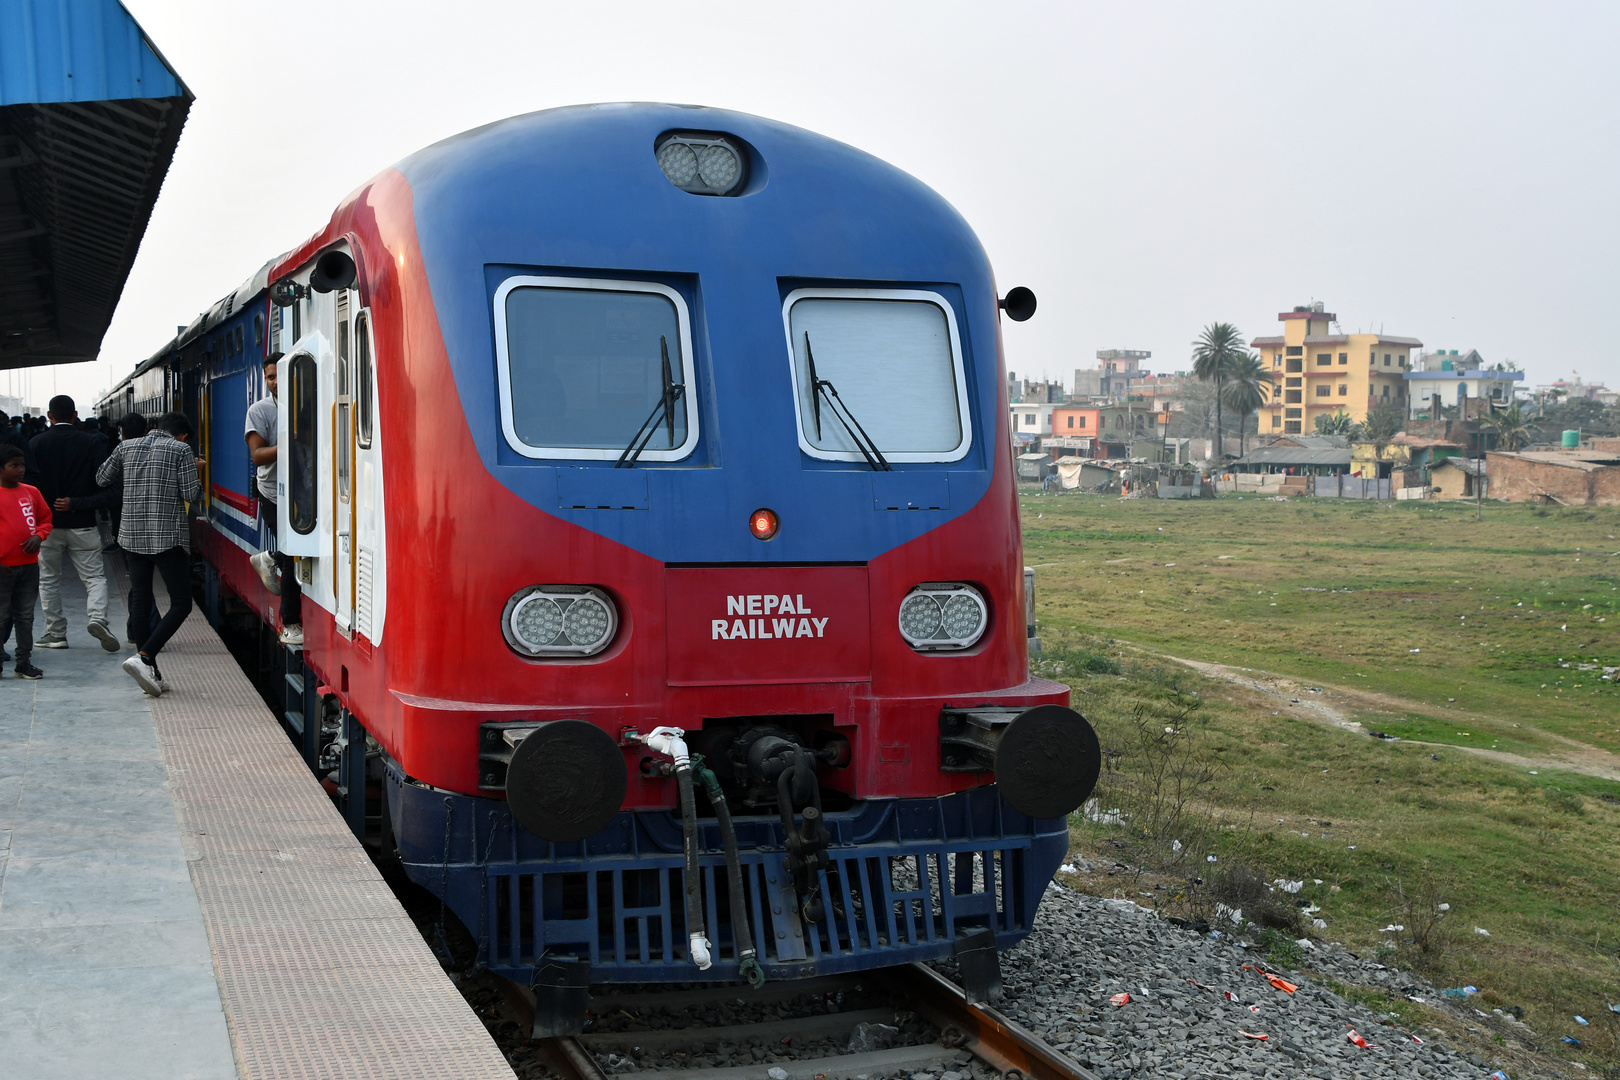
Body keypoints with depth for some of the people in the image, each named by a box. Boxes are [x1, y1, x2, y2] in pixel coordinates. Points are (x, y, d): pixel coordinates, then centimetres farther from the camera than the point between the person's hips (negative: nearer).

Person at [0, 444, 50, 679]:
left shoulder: (31, 492, 8)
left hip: (29, 565, 5)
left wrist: (38, 536, -3)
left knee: (26, 615, 10)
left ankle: (24, 663, 18)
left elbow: (46, 518, 17)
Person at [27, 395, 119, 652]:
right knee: (95, 576, 4)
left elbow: (30, 483, -7)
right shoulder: (91, 443, -4)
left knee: (49, 579, 13)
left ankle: (55, 633, 14)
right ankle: (97, 618, -20)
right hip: (82, 524, -1)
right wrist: (77, 504, -7)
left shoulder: (36, 444, -2)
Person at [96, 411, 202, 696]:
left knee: (140, 602, 10)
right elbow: (190, 494, -8)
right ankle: (143, 657, -17)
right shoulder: (181, 450, -3)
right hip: (168, 537, -5)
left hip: (132, 536, 5)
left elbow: (102, 479, 20)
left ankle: (151, 673, 9)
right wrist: (195, 476, 12)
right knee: (181, 603, 0)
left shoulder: (127, 447, 10)